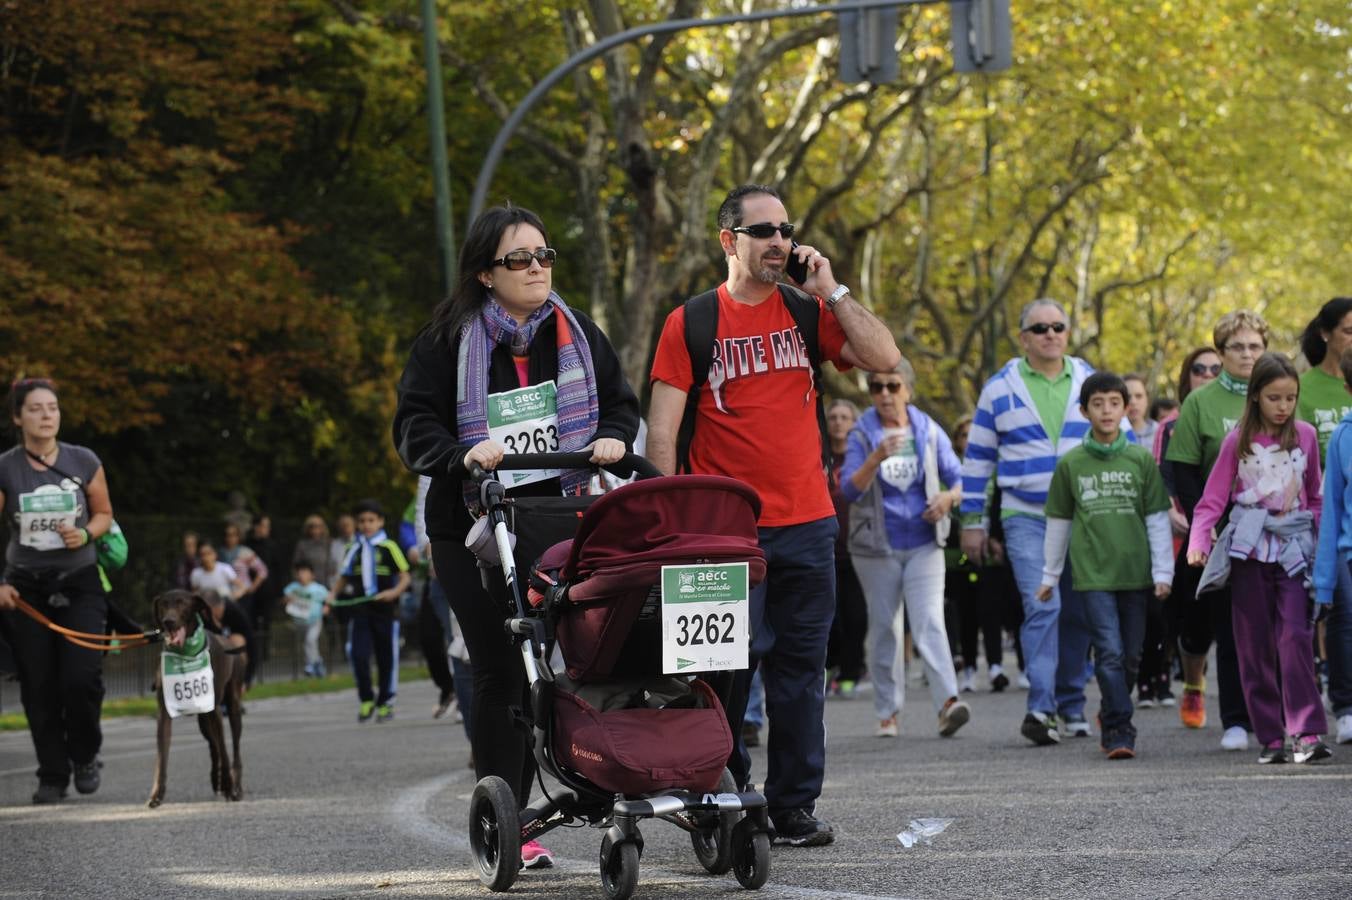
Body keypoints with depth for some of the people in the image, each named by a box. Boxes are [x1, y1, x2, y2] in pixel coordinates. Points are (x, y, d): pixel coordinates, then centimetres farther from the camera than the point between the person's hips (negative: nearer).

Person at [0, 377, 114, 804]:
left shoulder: (84, 462, -2)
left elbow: (103, 514, 11)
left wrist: (86, 534, -10)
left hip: (79, 583, 0)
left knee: (81, 679, -11)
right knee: (38, 687, 0)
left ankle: (84, 756, 15)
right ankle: (52, 775, 12)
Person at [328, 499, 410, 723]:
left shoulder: (388, 547, -2)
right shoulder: (353, 550, 9)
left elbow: (405, 577, -2)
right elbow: (344, 578, 18)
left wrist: (395, 592, -20)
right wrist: (332, 595, 2)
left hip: (385, 610, -2)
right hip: (359, 611, 2)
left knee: (387, 658, 6)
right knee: (359, 656, -9)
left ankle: (385, 703, 19)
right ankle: (366, 700, 8)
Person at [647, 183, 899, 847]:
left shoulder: (808, 314, 10)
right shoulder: (691, 323, 1)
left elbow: (885, 358, -2)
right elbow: (661, 430, -1)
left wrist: (831, 291, -5)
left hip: (807, 524, 3)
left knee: (800, 668, 5)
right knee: (727, 667, -2)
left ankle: (794, 809, 10)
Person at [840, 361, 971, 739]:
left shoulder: (929, 431, 4)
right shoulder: (862, 435, -1)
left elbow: (958, 478, 9)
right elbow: (850, 489, -13)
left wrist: (949, 498, -13)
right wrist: (876, 458, -29)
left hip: (923, 544, 0)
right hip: (876, 547, 0)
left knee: (929, 622, -15)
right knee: (882, 627, 6)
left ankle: (947, 701, -26)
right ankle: (887, 711, 15)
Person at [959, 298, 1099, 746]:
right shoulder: (1000, 389, 3)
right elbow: (977, 458, 8)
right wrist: (973, 521, 5)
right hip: (1024, 519, -3)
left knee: (1077, 613, 8)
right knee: (1042, 606, -17)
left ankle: (1072, 703, 20)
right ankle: (1040, 707, -21)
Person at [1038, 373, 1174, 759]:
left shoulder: (1141, 459, 4)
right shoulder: (1071, 464, 4)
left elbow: (1157, 519, 6)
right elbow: (1058, 523, 13)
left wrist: (1163, 572, 1)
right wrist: (1050, 575, 17)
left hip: (1134, 571, 1)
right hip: (1093, 574, -1)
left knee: (1130, 655, 6)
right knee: (1109, 653, -11)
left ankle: (1112, 721, 24)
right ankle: (1120, 729, -9)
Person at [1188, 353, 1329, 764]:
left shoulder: (1306, 436, 6)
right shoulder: (1238, 441, 3)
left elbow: (1316, 496, 15)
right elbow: (1213, 498, 2)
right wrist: (1198, 540, -13)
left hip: (1293, 548, -1)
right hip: (1249, 547, 1)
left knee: (1295, 637, -16)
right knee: (1254, 645, 2)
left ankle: (1306, 733, -18)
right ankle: (1270, 737, 8)